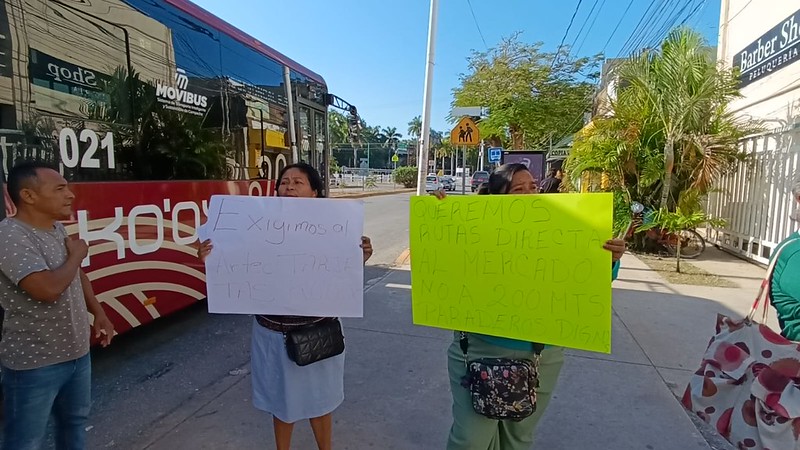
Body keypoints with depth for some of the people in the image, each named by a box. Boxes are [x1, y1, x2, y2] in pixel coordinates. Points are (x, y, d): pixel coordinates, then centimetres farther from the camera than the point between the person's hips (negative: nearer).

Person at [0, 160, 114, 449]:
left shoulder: (57, 228, 4)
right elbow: (48, 288, -33)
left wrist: (99, 314, 10)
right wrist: (76, 254, -15)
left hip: (77, 352, 8)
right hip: (34, 363, -8)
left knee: (75, 421, 24)